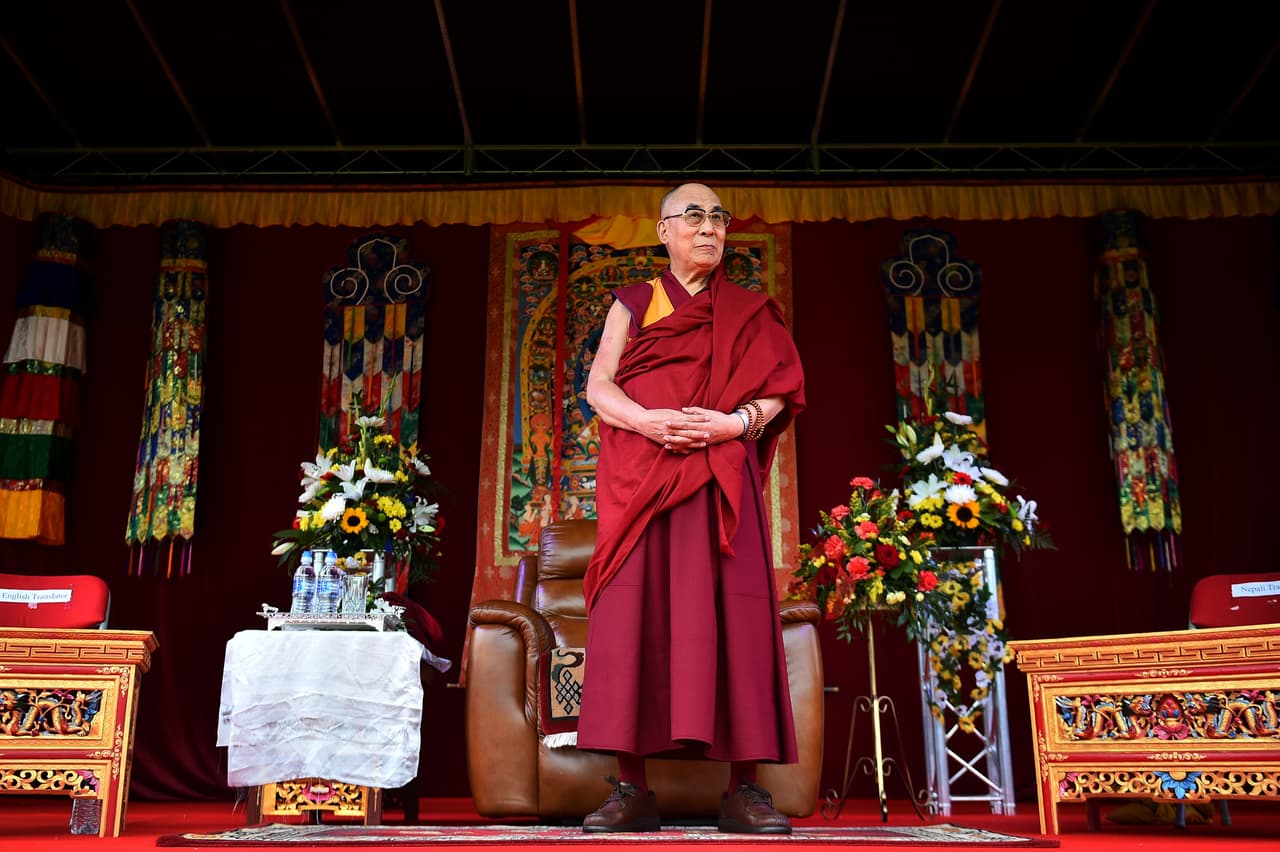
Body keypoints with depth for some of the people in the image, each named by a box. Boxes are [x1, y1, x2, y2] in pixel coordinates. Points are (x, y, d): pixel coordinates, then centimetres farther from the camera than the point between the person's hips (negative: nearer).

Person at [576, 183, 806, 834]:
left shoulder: (747, 313, 18)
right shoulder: (634, 302, 16)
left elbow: (778, 390, 7)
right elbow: (599, 385, 6)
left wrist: (736, 422, -14)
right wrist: (650, 421, -14)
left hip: (719, 476, 1)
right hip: (638, 478, 0)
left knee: (729, 612, -8)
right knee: (634, 610, -9)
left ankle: (743, 787, -6)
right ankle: (631, 787, -7)